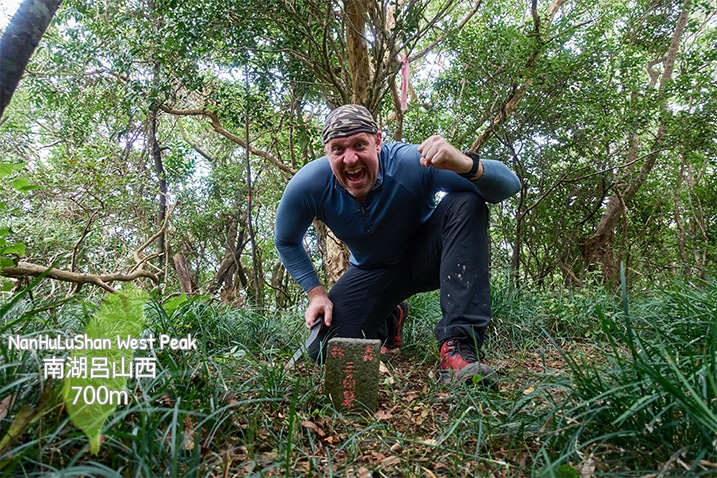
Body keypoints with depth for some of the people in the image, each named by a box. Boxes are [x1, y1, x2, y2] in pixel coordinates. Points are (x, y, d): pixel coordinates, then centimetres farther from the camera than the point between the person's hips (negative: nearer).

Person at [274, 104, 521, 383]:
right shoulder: (308, 185, -22)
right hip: (372, 272, 3)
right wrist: (316, 293, -10)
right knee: (323, 351, -12)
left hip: (424, 257, -2)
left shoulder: (413, 163, -31)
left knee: (467, 203, -31)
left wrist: (466, 165, -52)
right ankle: (387, 322, 24)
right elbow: (286, 242, -1)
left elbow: (510, 185, -30)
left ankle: (458, 345, -34)